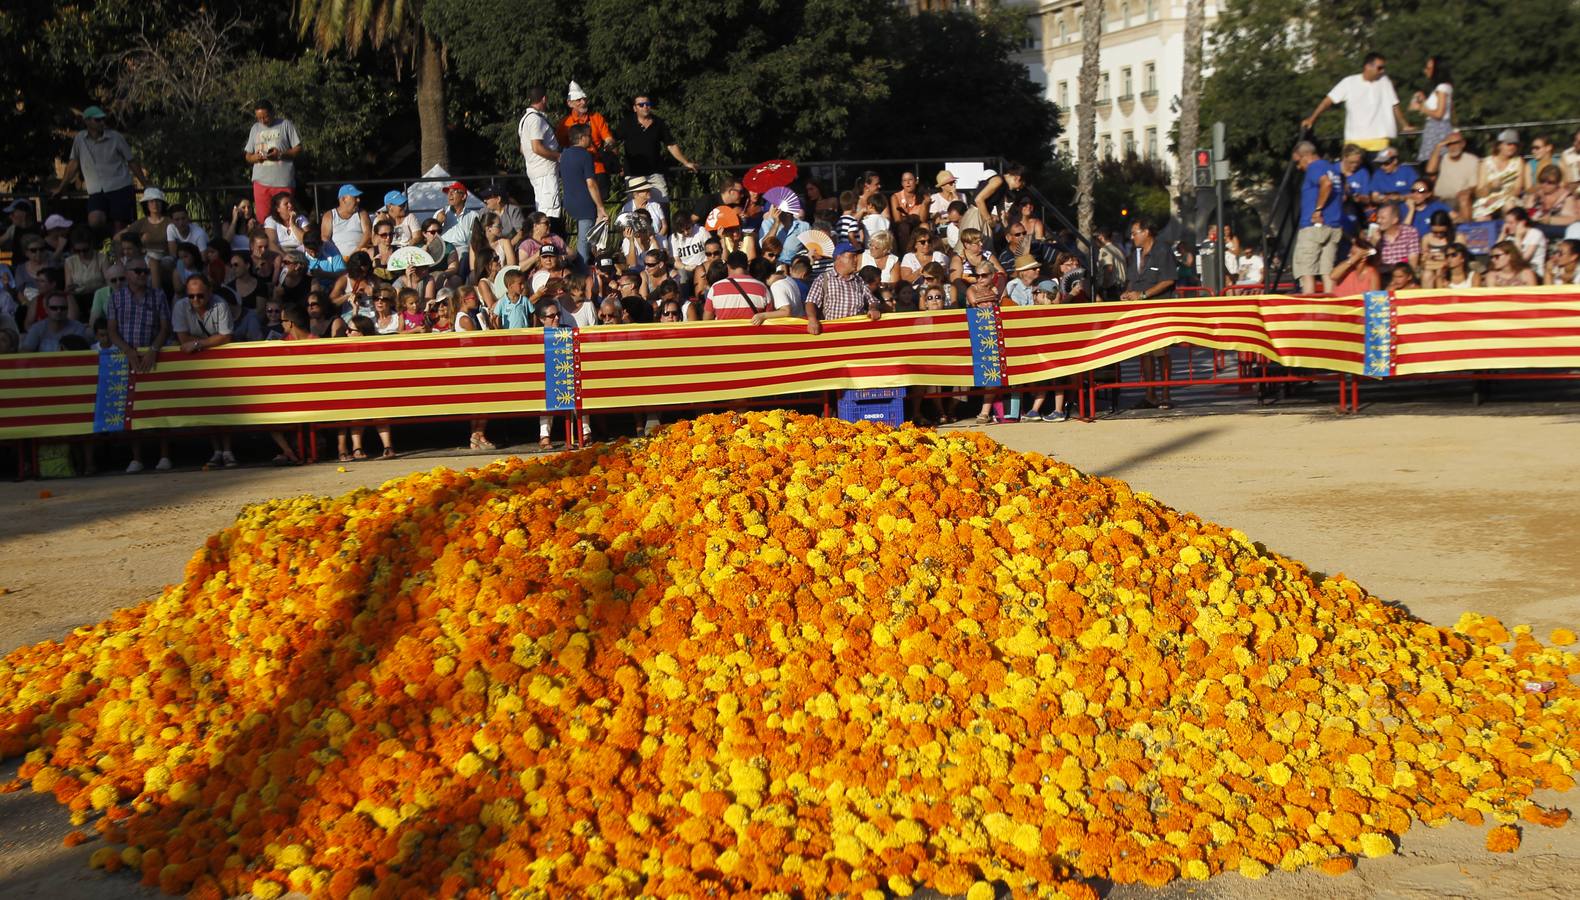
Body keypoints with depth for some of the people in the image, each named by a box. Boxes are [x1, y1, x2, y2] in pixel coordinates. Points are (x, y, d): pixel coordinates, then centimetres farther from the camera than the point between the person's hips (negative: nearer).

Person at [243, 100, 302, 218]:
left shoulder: (286, 125, 5)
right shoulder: (255, 128, 18)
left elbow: (298, 149, 1)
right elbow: (248, 156, 20)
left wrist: (280, 154, -15)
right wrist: (255, 157, -4)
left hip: (283, 182, -3)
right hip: (261, 181, 3)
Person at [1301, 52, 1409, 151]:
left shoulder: (1384, 82, 4)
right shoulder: (1349, 82, -1)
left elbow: (1394, 106, 10)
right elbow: (1329, 100, -1)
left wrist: (1405, 126, 11)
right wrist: (1312, 119, -7)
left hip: (1379, 138, 0)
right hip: (1354, 139, 0)